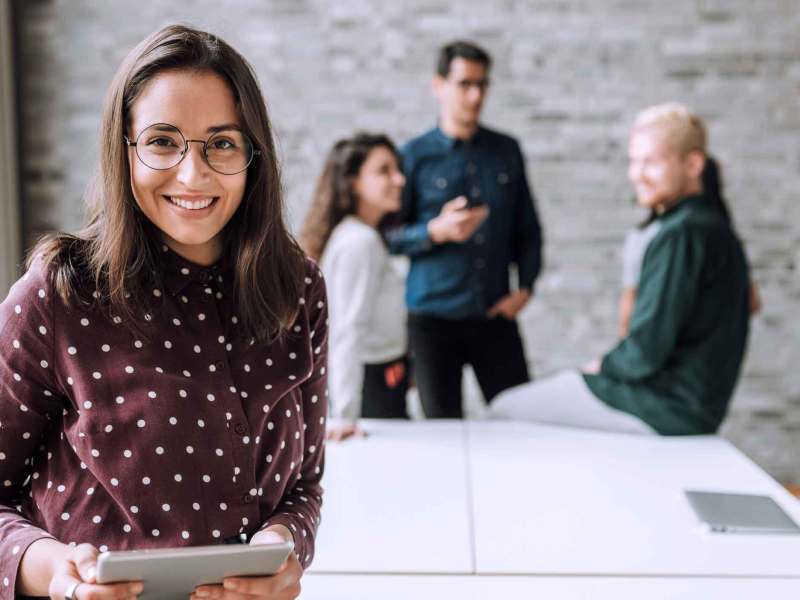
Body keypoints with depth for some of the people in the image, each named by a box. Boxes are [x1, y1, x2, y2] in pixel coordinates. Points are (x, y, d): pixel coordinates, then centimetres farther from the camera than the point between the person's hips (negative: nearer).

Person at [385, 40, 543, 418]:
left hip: (496, 316, 2)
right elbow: (389, 237, -2)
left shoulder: (506, 151, 8)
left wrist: (525, 287, 0)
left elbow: (528, 227, 12)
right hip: (433, 319, -2)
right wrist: (437, 231, -19)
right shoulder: (414, 156, -1)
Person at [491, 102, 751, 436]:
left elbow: (647, 351, -25)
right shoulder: (716, 226, 11)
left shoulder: (680, 236, -21)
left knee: (505, 411, -3)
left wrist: (604, 366, -3)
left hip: (666, 408, -10)